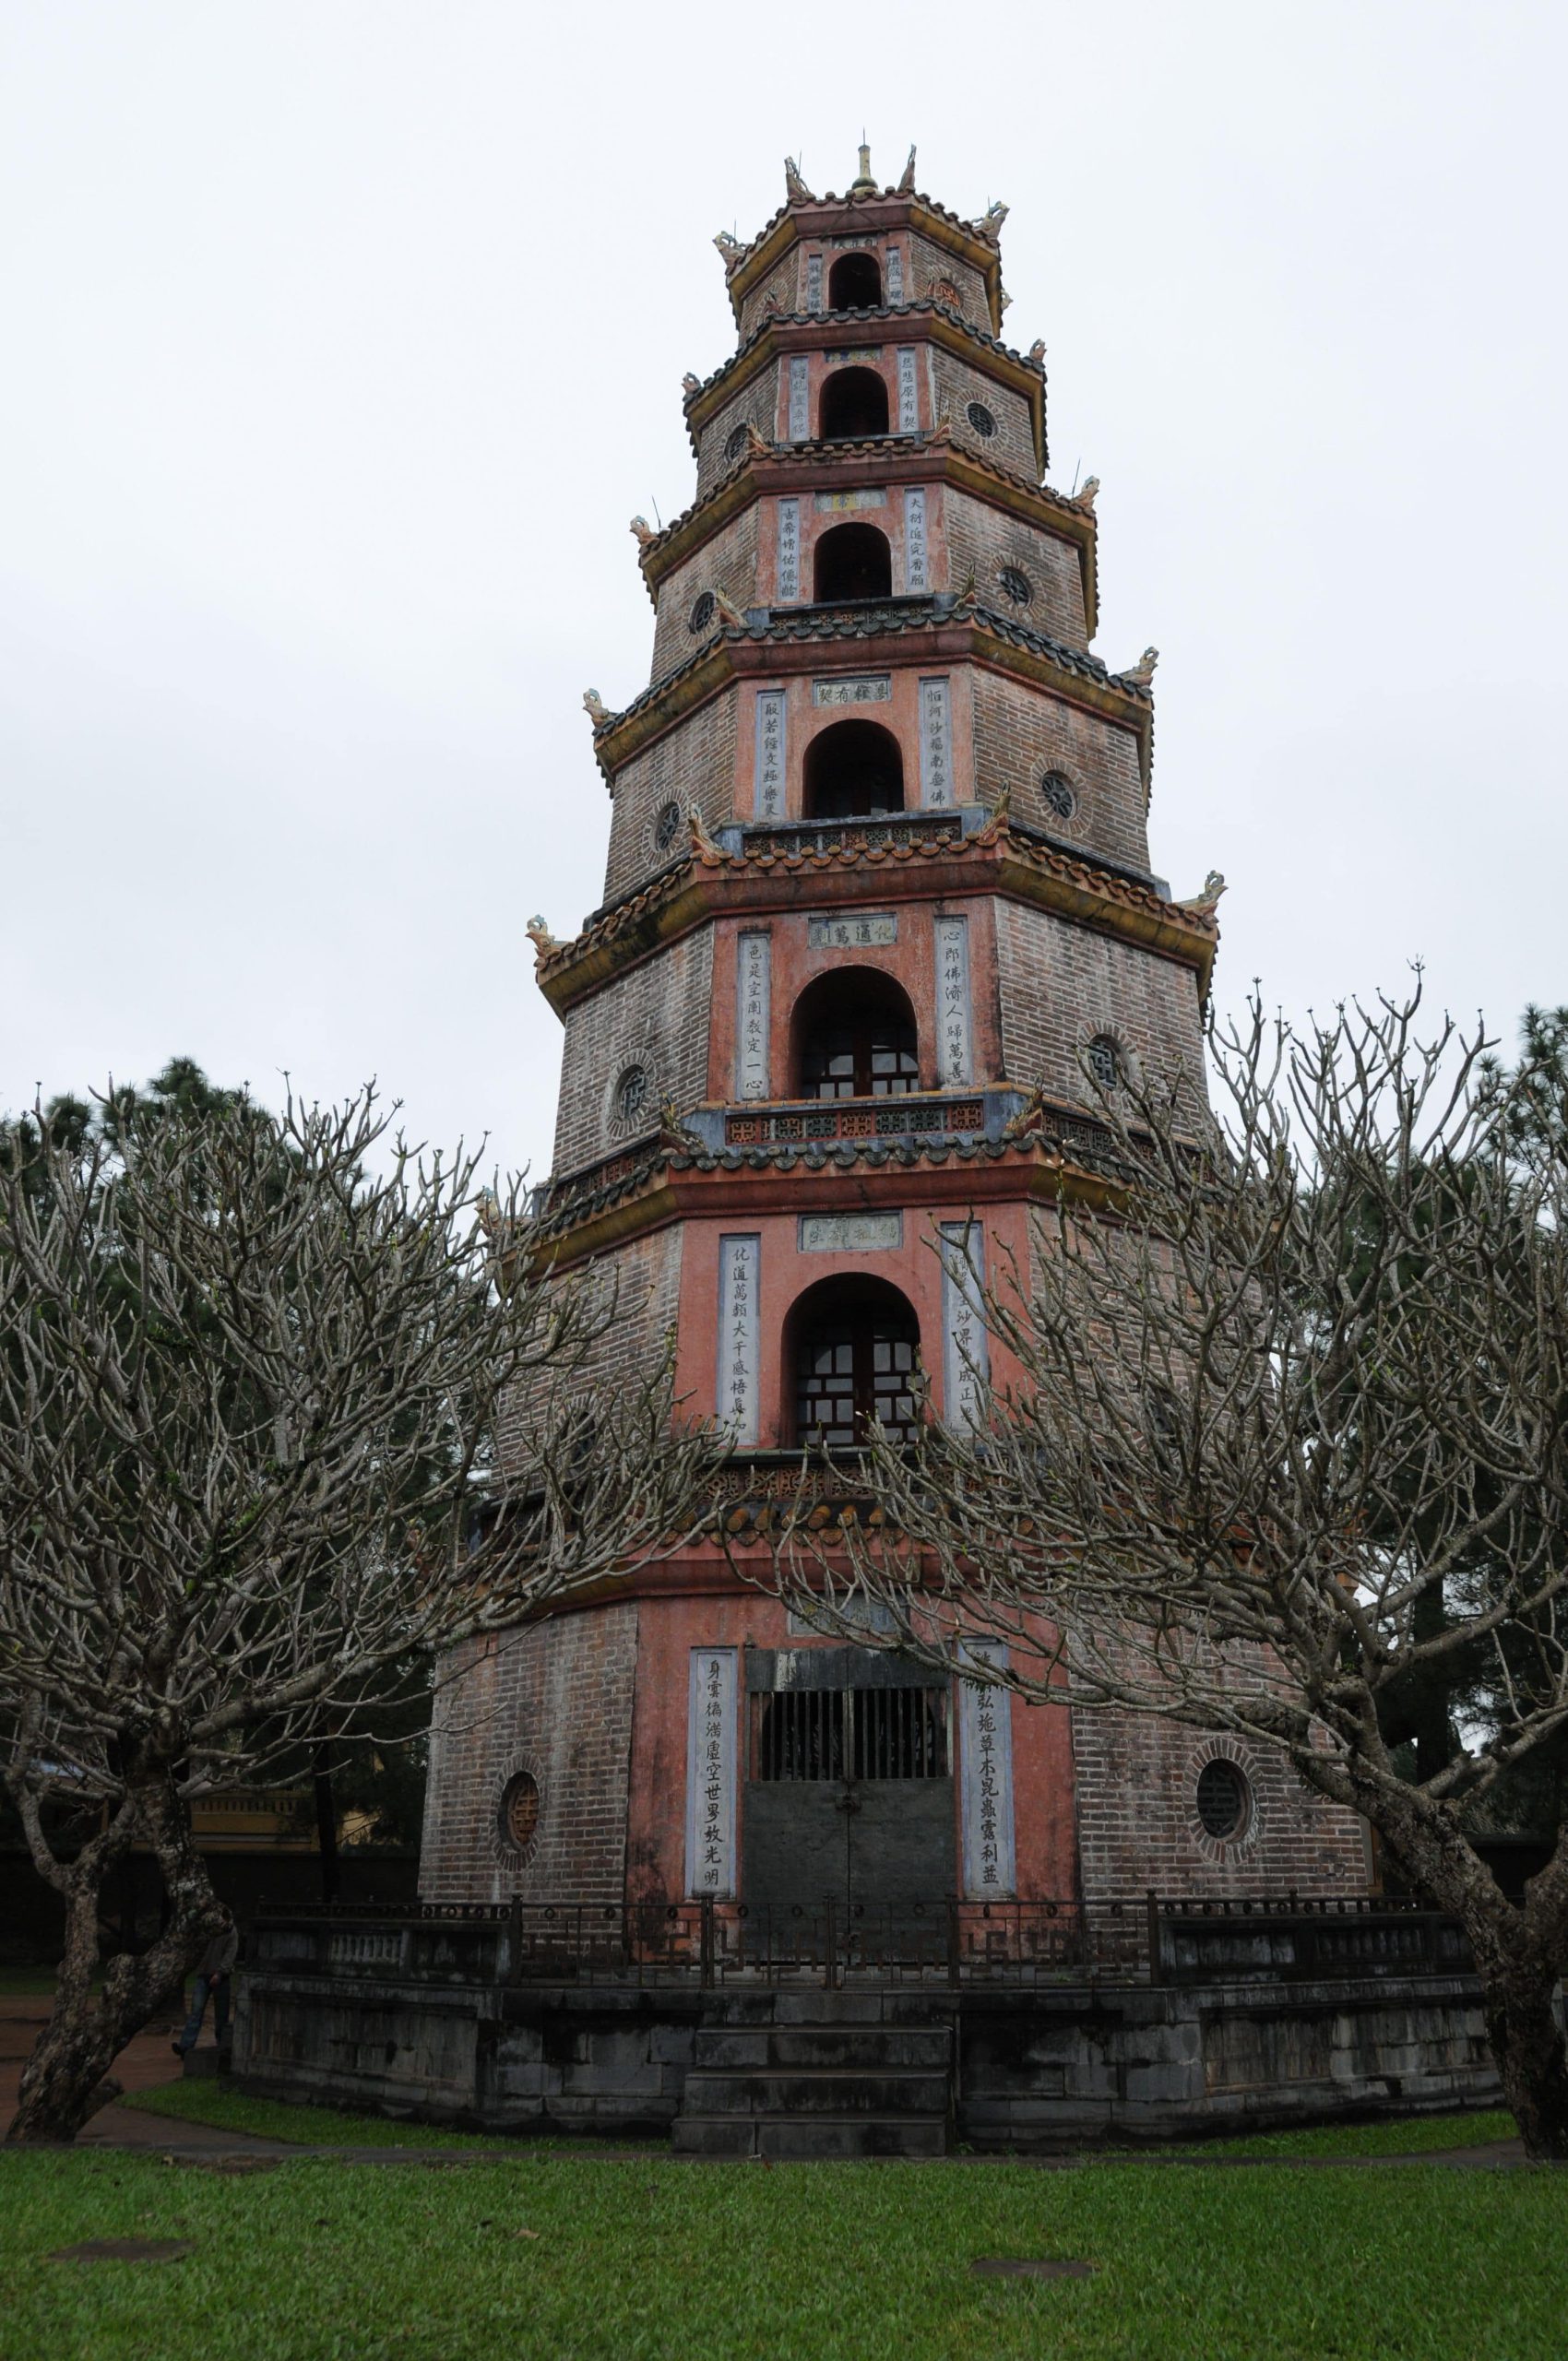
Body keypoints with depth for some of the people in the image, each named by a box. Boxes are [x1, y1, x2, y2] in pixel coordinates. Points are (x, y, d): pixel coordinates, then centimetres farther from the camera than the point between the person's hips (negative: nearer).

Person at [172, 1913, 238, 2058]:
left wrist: (219, 1973, -21)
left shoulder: (231, 1932, -2)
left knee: (221, 2014, 3)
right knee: (196, 2010, -10)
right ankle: (186, 2046, -15)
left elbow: (231, 1954, -10)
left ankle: (222, 2048, 13)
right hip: (203, 1975, 3)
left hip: (220, 1978, -3)